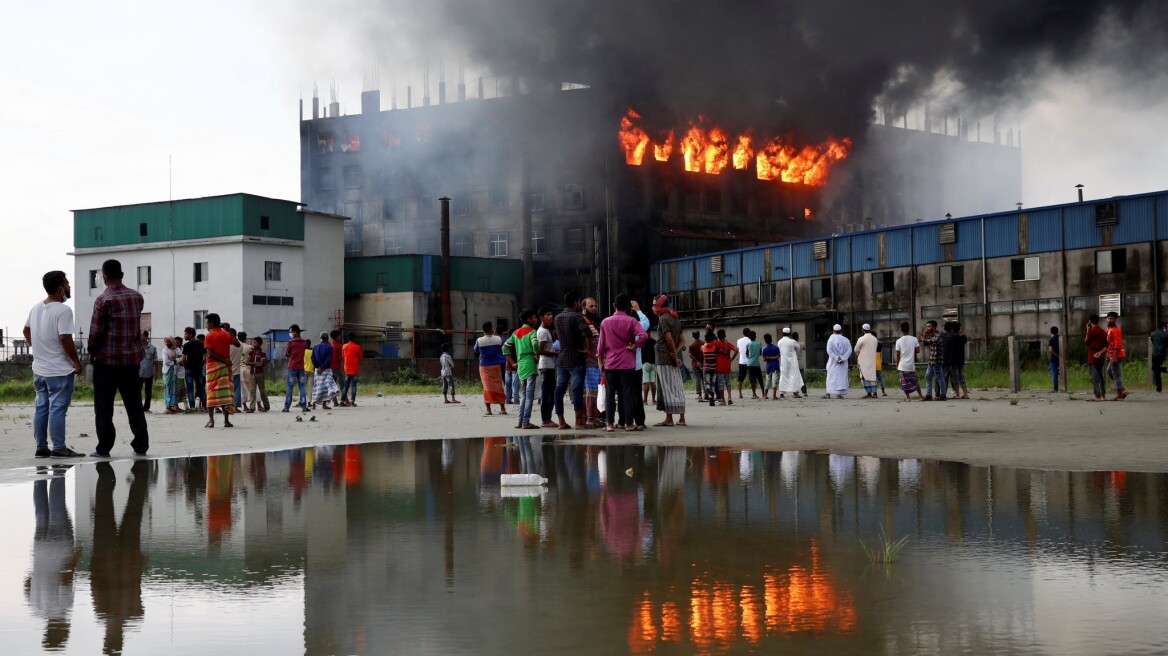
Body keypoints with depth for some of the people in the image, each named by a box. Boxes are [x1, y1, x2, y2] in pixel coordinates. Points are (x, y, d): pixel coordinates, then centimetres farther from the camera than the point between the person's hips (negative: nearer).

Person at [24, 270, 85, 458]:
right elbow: (65, 339, -22)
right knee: (58, 408, -6)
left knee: (41, 407, 12)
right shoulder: (63, 310, -17)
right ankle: (59, 448, -5)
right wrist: (76, 361, -13)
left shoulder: (36, 308, 10)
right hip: (59, 370, -8)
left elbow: (26, 331, 21)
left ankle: (41, 447, 15)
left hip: (39, 369, 8)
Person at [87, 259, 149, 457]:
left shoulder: (104, 299, -12)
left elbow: (96, 331, -10)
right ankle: (141, 445, 8)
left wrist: (92, 352, 2)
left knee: (104, 406, 2)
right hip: (132, 358, 5)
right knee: (134, 404, 9)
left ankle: (104, 447, 2)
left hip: (107, 359, -5)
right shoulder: (137, 297, 6)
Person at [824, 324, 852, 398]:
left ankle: (829, 393, -3)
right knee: (842, 376, 6)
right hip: (843, 363, 2)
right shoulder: (846, 340, 3)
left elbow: (829, 350, -13)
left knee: (832, 376, 3)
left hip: (833, 362, -2)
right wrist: (842, 358, -10)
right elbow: (849, 350, -4)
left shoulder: (831, 339, -4)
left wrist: (836, 358, -12)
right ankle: (839, 394, 2)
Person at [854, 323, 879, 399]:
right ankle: (874, 392, 1)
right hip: (872, 360, 5)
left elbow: (856, 350, -2)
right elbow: (875, 349, 14)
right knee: (872, 376, 8)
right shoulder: (875, 339, 7)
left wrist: (857, 358, 16)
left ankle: (869, 393, -6)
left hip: (863, 361, -5)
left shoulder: (861, 339, -11)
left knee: (865, 377, -2)